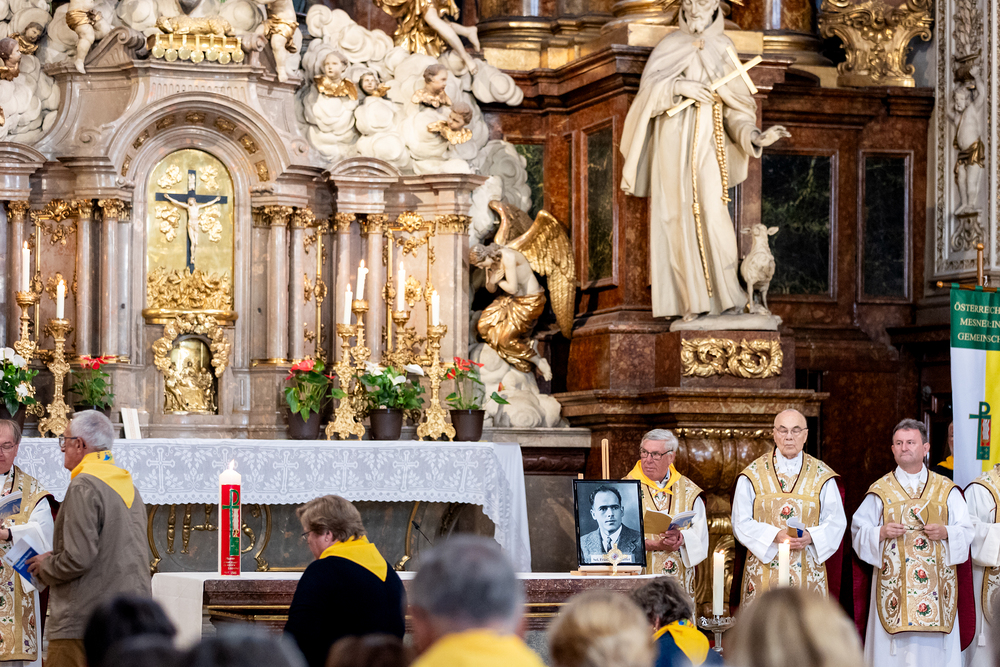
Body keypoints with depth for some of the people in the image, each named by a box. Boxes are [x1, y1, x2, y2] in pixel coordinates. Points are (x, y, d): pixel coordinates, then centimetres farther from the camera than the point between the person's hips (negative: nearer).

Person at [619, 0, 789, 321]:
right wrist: (679, 85, -24)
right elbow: (648, 86, -7)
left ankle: (725, 293, 1)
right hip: (672, 140, 0)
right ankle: (689, 298, 1)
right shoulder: (669, 45, 6)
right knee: (676, 216, -3)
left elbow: (735, 108, 7)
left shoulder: (723, 49, 10)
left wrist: (755, 136, -9)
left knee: (711, 215, -10)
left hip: (705, 143, 0)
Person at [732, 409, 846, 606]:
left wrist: (811, 537, -14)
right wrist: (774, 536, -14)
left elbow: (836, 522, 5)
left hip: (807, 573, 1)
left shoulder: (822, 476, 7)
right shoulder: (753, 475, 4)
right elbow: (741, 523, 1)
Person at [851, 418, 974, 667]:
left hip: (936, 582, 1)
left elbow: (966, 530, 8)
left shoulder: (946, 490, 9)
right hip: (894, 586, -1)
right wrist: (881, 532, -14)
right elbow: (858, 531, 5)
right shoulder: (880, 491, 6)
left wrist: (946, 532, -12)